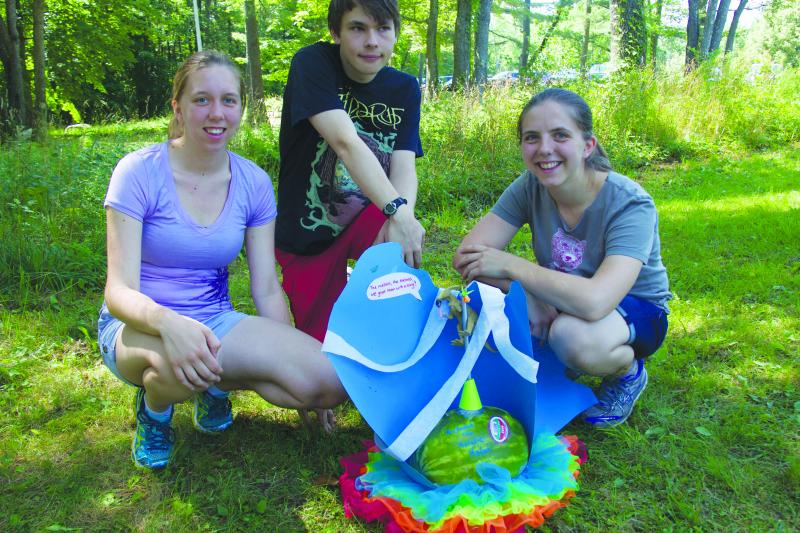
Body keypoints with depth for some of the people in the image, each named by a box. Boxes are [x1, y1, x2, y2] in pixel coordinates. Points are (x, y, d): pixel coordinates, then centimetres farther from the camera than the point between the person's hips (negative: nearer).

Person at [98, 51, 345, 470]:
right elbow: (119, 290, -19)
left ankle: (217, 383, 8)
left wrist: (290, 360, -1)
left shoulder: (254, 183, -2)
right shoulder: (139, 171, -13)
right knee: (177, 362, -41)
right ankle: (153, 409, -2)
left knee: (329, 383, -20)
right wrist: (167, 322, -41)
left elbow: (266, 290, 2)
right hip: (141, 327, -3)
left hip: (215, 323, 3)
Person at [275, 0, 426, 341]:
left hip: (365, 218, 2)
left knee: (405, 245, -32)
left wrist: (401, 219, -36)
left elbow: (404, 164, -15)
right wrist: (396, 210, -44)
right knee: (322, 342, 5)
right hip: (306, 233, -2)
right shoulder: (313, 64, -17)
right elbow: (346, 142, -31)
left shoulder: (405, 88, -3)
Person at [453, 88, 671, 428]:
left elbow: (595, 302, -43)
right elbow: (466, 256, -20)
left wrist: (511, 265, -33)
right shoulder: (531, 187, -14)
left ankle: (628, 372, -2)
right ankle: (559, 361, 6)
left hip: (636, 310, -5)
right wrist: (529, 294, -33)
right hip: (561, 303, 5)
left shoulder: (630, 205, -28)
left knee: (573, 334, -39)